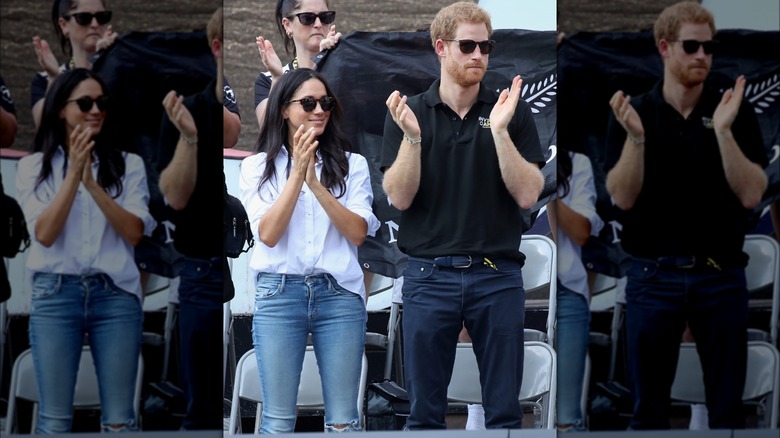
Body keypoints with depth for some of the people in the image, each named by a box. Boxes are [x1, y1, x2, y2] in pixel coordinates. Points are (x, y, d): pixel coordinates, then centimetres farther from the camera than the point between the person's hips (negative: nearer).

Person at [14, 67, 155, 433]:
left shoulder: (128, 165, 7)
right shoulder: (34, 167, 7)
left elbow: (135, 232, -4)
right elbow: (44, 235, -5)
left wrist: (92, 184, -13)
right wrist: (73, 174, -13)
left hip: (116, 294, 0)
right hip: (56, 295, 0)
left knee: (119, 420, -1)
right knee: (55, 419, -1)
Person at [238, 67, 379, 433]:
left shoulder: (352, 165, 8)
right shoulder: (257, 167, 7)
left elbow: (358, 233, -3)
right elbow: (268, 234, -5)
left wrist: (316, 184, -13)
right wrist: (297, 173, -11)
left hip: (339, 293, 1)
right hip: (279, 293, 0)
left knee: (343, 421, 0)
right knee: (278, 421, 0)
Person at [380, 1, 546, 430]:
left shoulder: (512, 111, 3)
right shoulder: (408, 112, 3)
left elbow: (527, 195, -7)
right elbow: (400, 197, -6)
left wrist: (499, 130, -19)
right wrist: (412, 135, -21)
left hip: (497, 276, 0)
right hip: (430, 276, 0)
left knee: (504, 411, 3)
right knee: (425, 410, 4)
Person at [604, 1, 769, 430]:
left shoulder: (736, 112, 1)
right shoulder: (632, 113, 1)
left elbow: (750, 195, -10)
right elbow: (623, 198, -9)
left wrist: (723, 130, -22)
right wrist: (636, 136, -23)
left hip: (720, 275, 1)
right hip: (654, 275, 0)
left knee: (727, 408, 5)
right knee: (649, 407, 4)